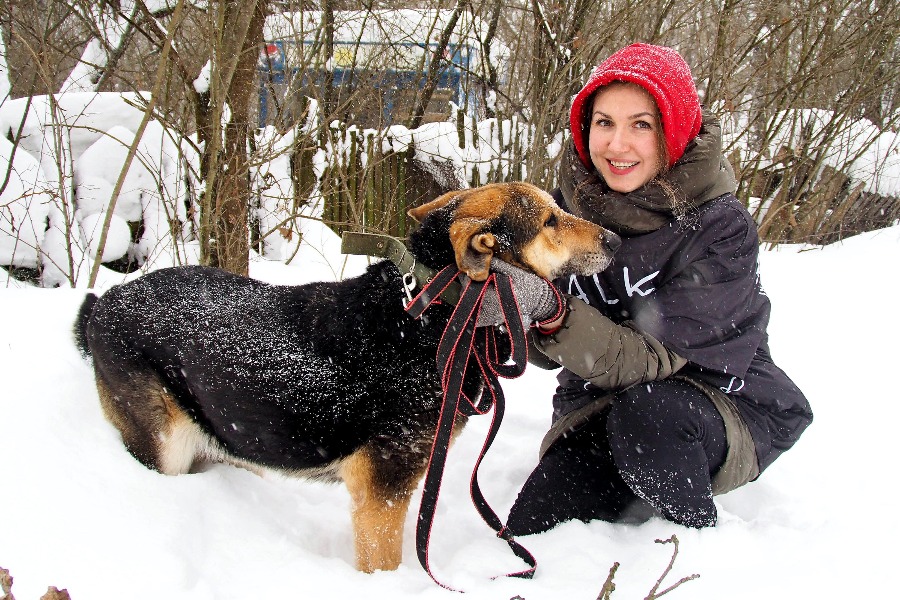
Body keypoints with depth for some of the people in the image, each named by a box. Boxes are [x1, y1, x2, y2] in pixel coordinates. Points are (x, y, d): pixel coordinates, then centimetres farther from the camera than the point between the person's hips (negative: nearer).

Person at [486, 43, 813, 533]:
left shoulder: (720, 227, -21)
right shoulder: (571, 202, -7)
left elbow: (655, 361, -27)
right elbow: (548, 350, -8)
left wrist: (552, 311, -42)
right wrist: (512, 300, -31)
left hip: (720, 406, -4)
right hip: (597, 406, 4)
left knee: (644, 412, -36)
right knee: (530, 530, -14)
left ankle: (697, 530, -6)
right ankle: (642, 494, 14)